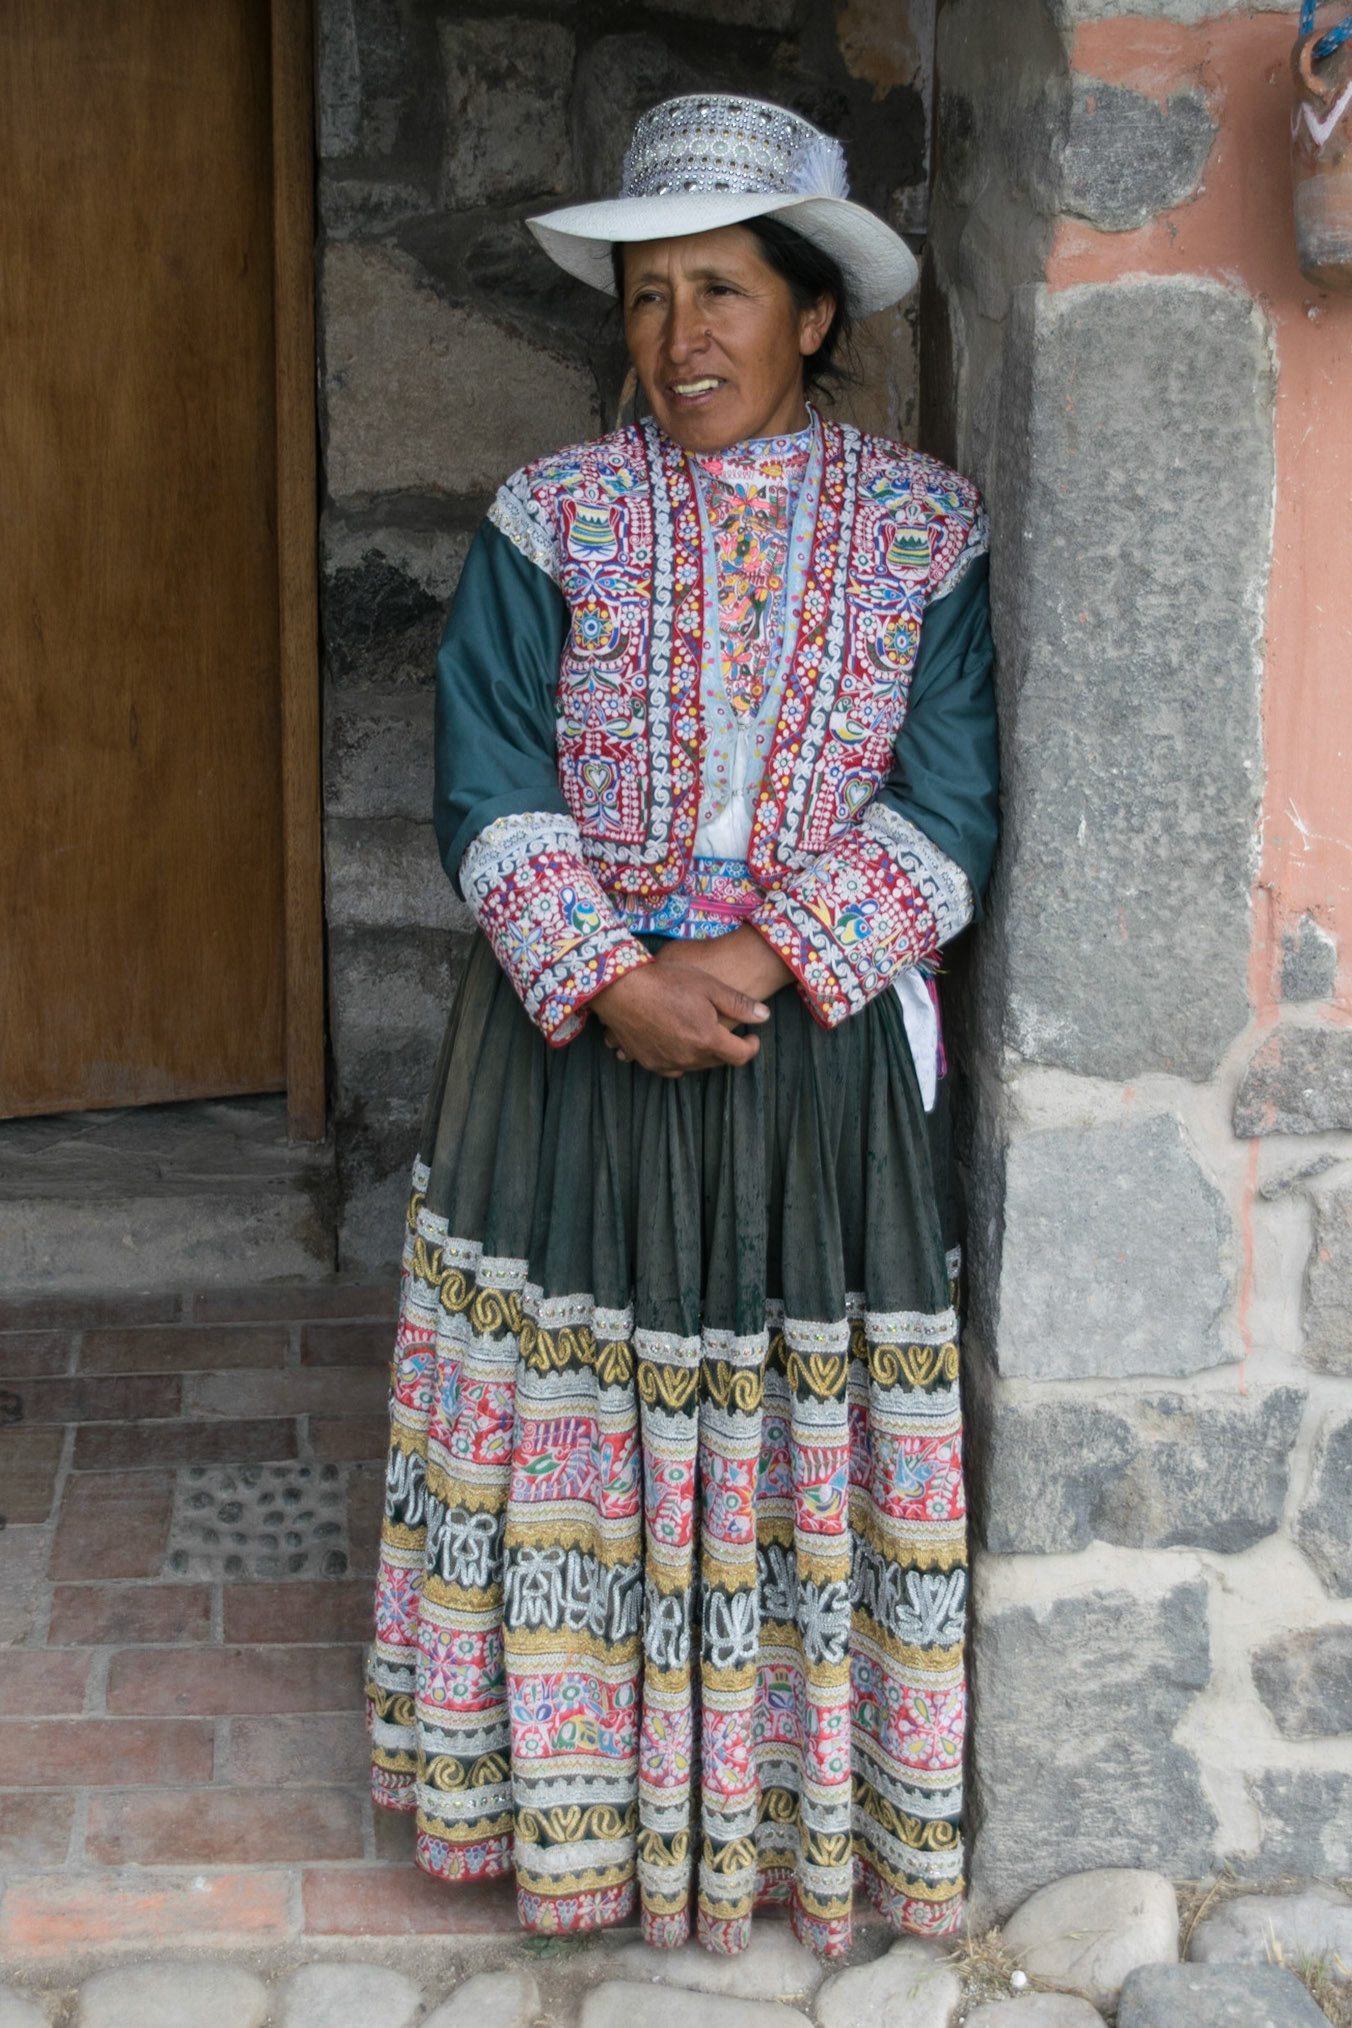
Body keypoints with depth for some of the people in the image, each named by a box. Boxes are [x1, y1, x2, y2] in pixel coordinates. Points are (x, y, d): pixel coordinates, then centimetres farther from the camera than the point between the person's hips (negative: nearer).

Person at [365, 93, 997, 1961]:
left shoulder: (925, 528, 0)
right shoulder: (551, 520, 1)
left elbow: (950, 809, -5)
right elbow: (492, 791, -4)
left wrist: (763, 958, -17)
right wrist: (616, 979, -17)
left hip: (821, 1045, 0)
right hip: (572, 1035, 1)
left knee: (809, 1423, 6)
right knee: (571, 1423, 6)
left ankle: (802, 1806, 23)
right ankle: (574, 1801, 23)